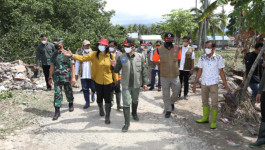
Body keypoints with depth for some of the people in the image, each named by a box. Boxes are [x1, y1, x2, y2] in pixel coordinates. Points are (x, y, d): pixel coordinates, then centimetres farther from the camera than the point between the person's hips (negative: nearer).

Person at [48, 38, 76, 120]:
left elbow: (72, 66, -9)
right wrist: (50, 77, 11)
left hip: (67, 77, -3)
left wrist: (73, 77, -16)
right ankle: (57, 111, 1)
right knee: (57, 94, -2)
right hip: (57, 77, 3)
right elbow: (52, 67, 13)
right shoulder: (54, 55, 8)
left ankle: (71, 104, 38)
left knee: (68, 92, 12)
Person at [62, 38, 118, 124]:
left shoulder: (111, 56, -4)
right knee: (99, 97, 16)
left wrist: (116, 79, 5)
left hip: (108, 81, -1)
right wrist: (71, 55, -21)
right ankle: (101, 109, 47)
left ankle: (107, 117, 11)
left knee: (107, 99, 1)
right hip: (98, 81, 1)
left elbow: (114, 68, 1)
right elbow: (83, 58, -10)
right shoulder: (94, 55, -5)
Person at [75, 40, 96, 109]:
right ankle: (87, 102, 18)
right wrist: (76, 74, 5)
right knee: (85, 89, 5)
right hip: (83, 74, 1)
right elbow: (77, 63, 7)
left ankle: (93, 93, 37)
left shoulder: (92, 52, 1)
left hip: (91, 74, -1)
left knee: (93, 88, 2)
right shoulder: (79, 52, 5)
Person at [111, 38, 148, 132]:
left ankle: (134, 113, 50)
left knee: (135, 100, 23)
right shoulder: (121, 58, -6)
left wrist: (144, 83, 3)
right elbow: (117, 70, -1)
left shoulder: (140, 57, -4)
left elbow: (143, 70, 2)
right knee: (126, 103, -5)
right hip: (126, 85, -1)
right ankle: (127, 123, 4)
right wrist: (114, 66, -23)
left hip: (136, 84, 2)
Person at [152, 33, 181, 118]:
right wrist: (162, 67, 4)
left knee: (176, 92, 8)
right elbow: (155, 61, 6)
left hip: (175, 75, 2)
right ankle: (168, 110, 22)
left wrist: (174, 67, 8)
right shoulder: (159, 50, -5)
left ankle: (172, 102, 39)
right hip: (164, 76, -1)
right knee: (166, 94, 8)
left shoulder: (177, 48, 1)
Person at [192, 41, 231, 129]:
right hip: (204, 83, 3)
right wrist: (195, 84, 5)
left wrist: (226, 86, -3)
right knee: (204, 102, 14)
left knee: (214, 103, -1)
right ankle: (205, 118, 29)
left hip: (214, 83, -3)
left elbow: (221, 72, -1)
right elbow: (199, 71, 6)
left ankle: (214, 121, 10)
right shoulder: (202, 58, 1)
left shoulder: (218, 58, -5)